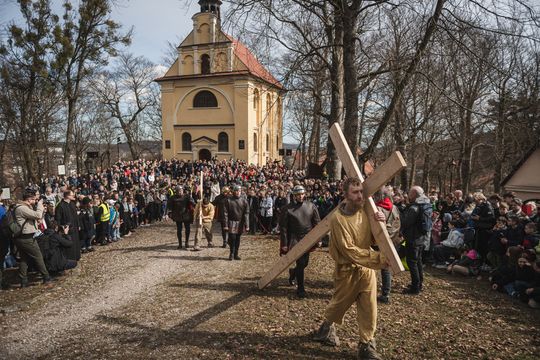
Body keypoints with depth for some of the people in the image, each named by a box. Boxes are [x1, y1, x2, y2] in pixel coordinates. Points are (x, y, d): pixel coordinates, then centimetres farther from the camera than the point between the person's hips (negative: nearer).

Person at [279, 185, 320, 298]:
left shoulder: (311, 206, 1)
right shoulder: (288, 209, -8)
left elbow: (317, 224, 6)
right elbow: (283, 227, -6)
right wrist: (284, 244, -9)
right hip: (295, 240, -4)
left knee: (305, 263, 13)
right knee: (300, 263, -6)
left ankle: (293, 272, 46)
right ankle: (300, 289, 9)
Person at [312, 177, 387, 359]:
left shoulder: (366, 211, -5)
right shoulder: (337, 218, -22)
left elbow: (374, 240, 0)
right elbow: (349, 250, -25)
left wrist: (380, 224, -21)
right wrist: (380, 258, -29)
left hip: (367, 268, 4)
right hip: (347, 270, -4)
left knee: (369, 308, 5)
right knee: (339, 304, 17)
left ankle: (366, 345, 24)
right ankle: (327, 326, 47)